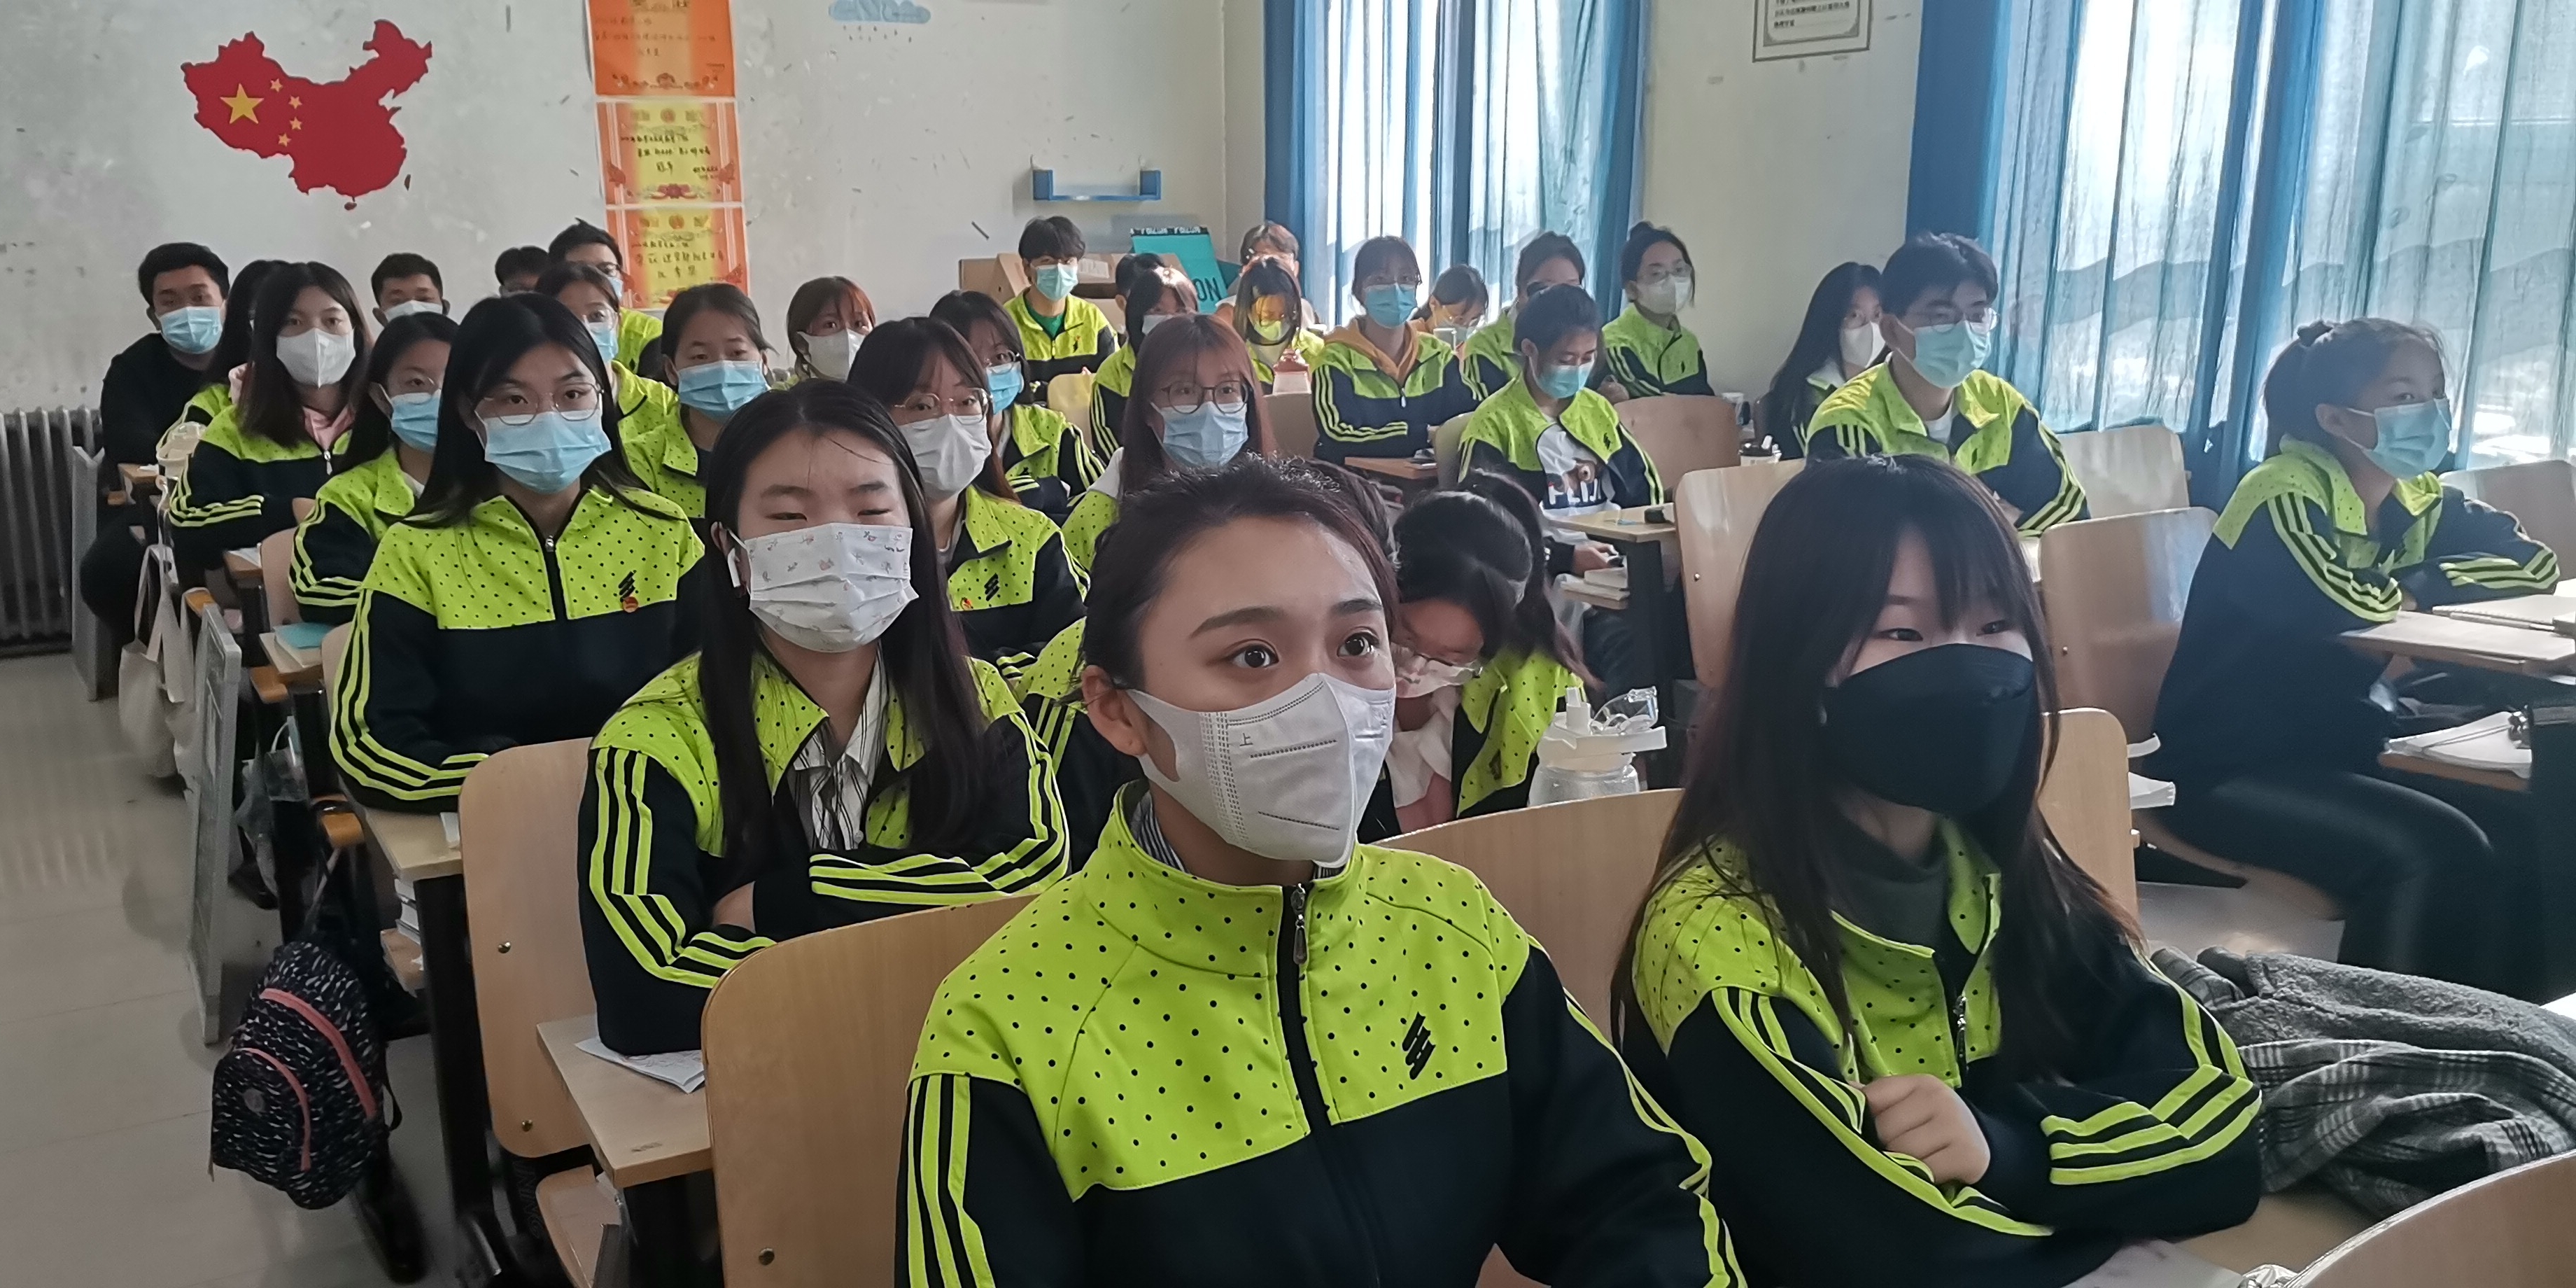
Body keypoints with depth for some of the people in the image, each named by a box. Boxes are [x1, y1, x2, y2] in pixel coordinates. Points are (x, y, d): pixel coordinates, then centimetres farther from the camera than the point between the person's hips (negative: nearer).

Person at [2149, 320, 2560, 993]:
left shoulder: (2418, 500, 8)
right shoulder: (2285, 492, -16)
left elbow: (2535, 565, 1)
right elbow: (2340, 602, -31)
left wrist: (2411, 587, -13)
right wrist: (2408, 592, -10)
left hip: (2335, 748, 8)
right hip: (2228, 768, -7)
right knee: (2433, 850, -26)